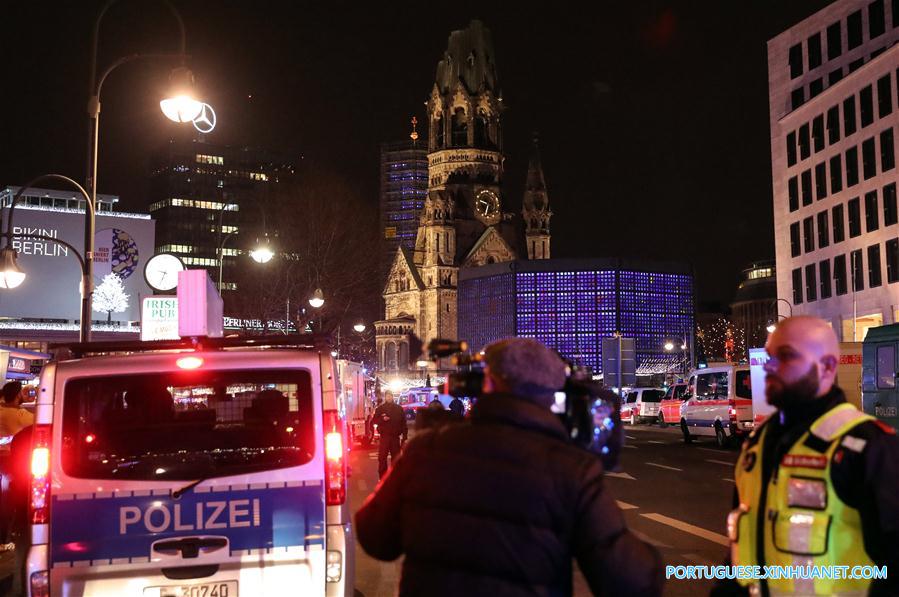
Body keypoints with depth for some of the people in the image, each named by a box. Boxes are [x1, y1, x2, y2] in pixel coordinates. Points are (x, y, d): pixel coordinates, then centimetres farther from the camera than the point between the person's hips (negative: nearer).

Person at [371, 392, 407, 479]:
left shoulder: (399, 408, 6)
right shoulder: (380, 408, 4)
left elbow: (403, 423, 5)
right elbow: (374, 420, 3)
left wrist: (404, 437, 0)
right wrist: (382, 419, -17)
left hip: (395, 437, 1)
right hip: (384, 437, -1)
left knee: (395, 457, 7)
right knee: (382, 457, -4)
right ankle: (382, 477, 3)